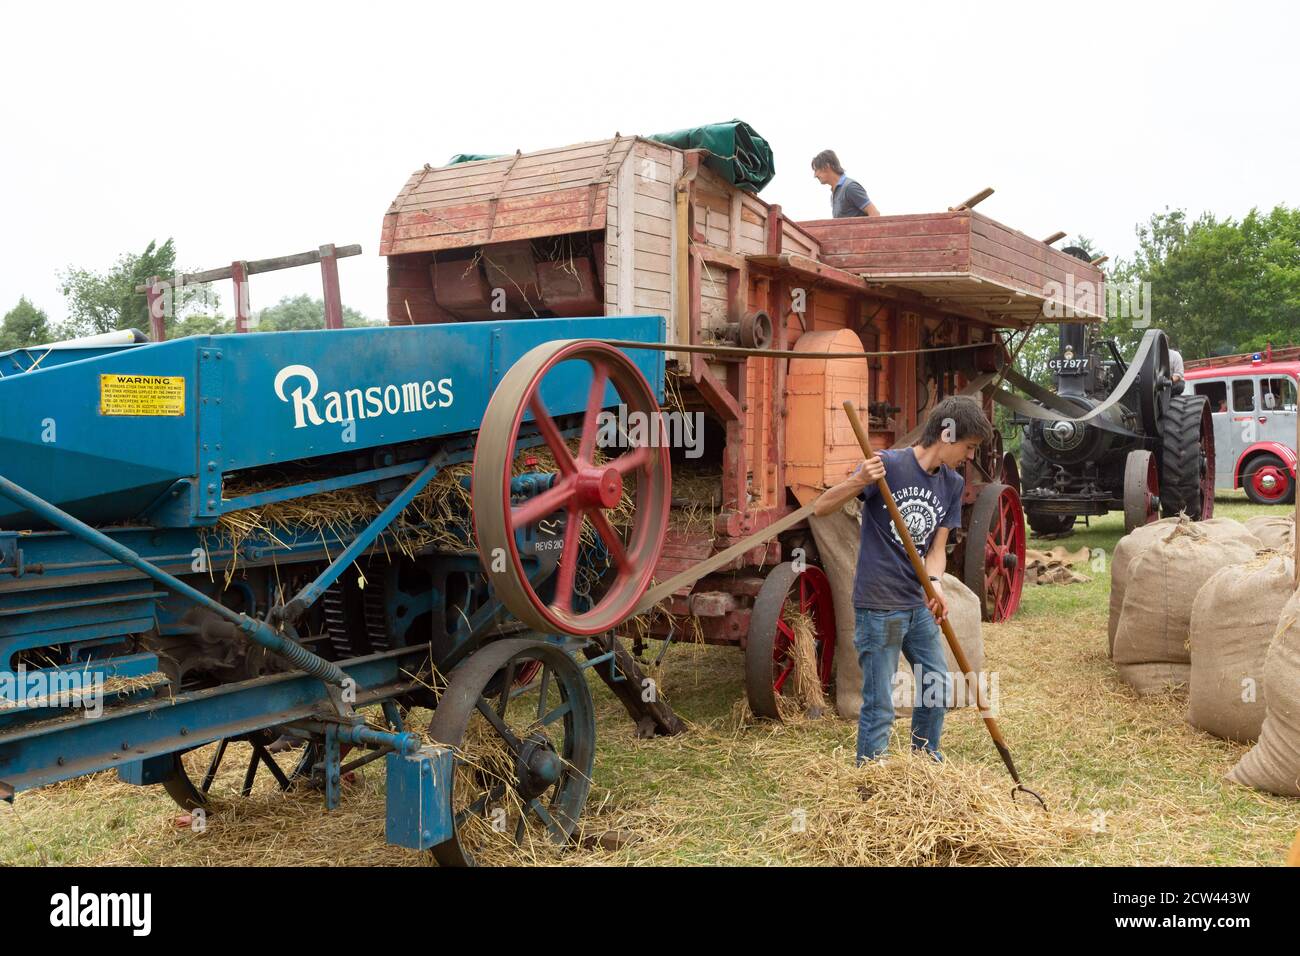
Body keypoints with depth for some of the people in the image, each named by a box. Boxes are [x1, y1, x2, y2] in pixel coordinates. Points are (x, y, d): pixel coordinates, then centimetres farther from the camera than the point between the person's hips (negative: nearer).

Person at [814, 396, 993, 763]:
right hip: (878, 606, -7)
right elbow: (821, 507, -17)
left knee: (938, 687, 20)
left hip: (919, 605, 8)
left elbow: (937, 547, 3)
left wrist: (935, 583, -18)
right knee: (879, 706, 0)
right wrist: (859, 482, -35)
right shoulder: (888, 464, -16)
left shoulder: (952, 484, 5)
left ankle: (925, 755, 42)